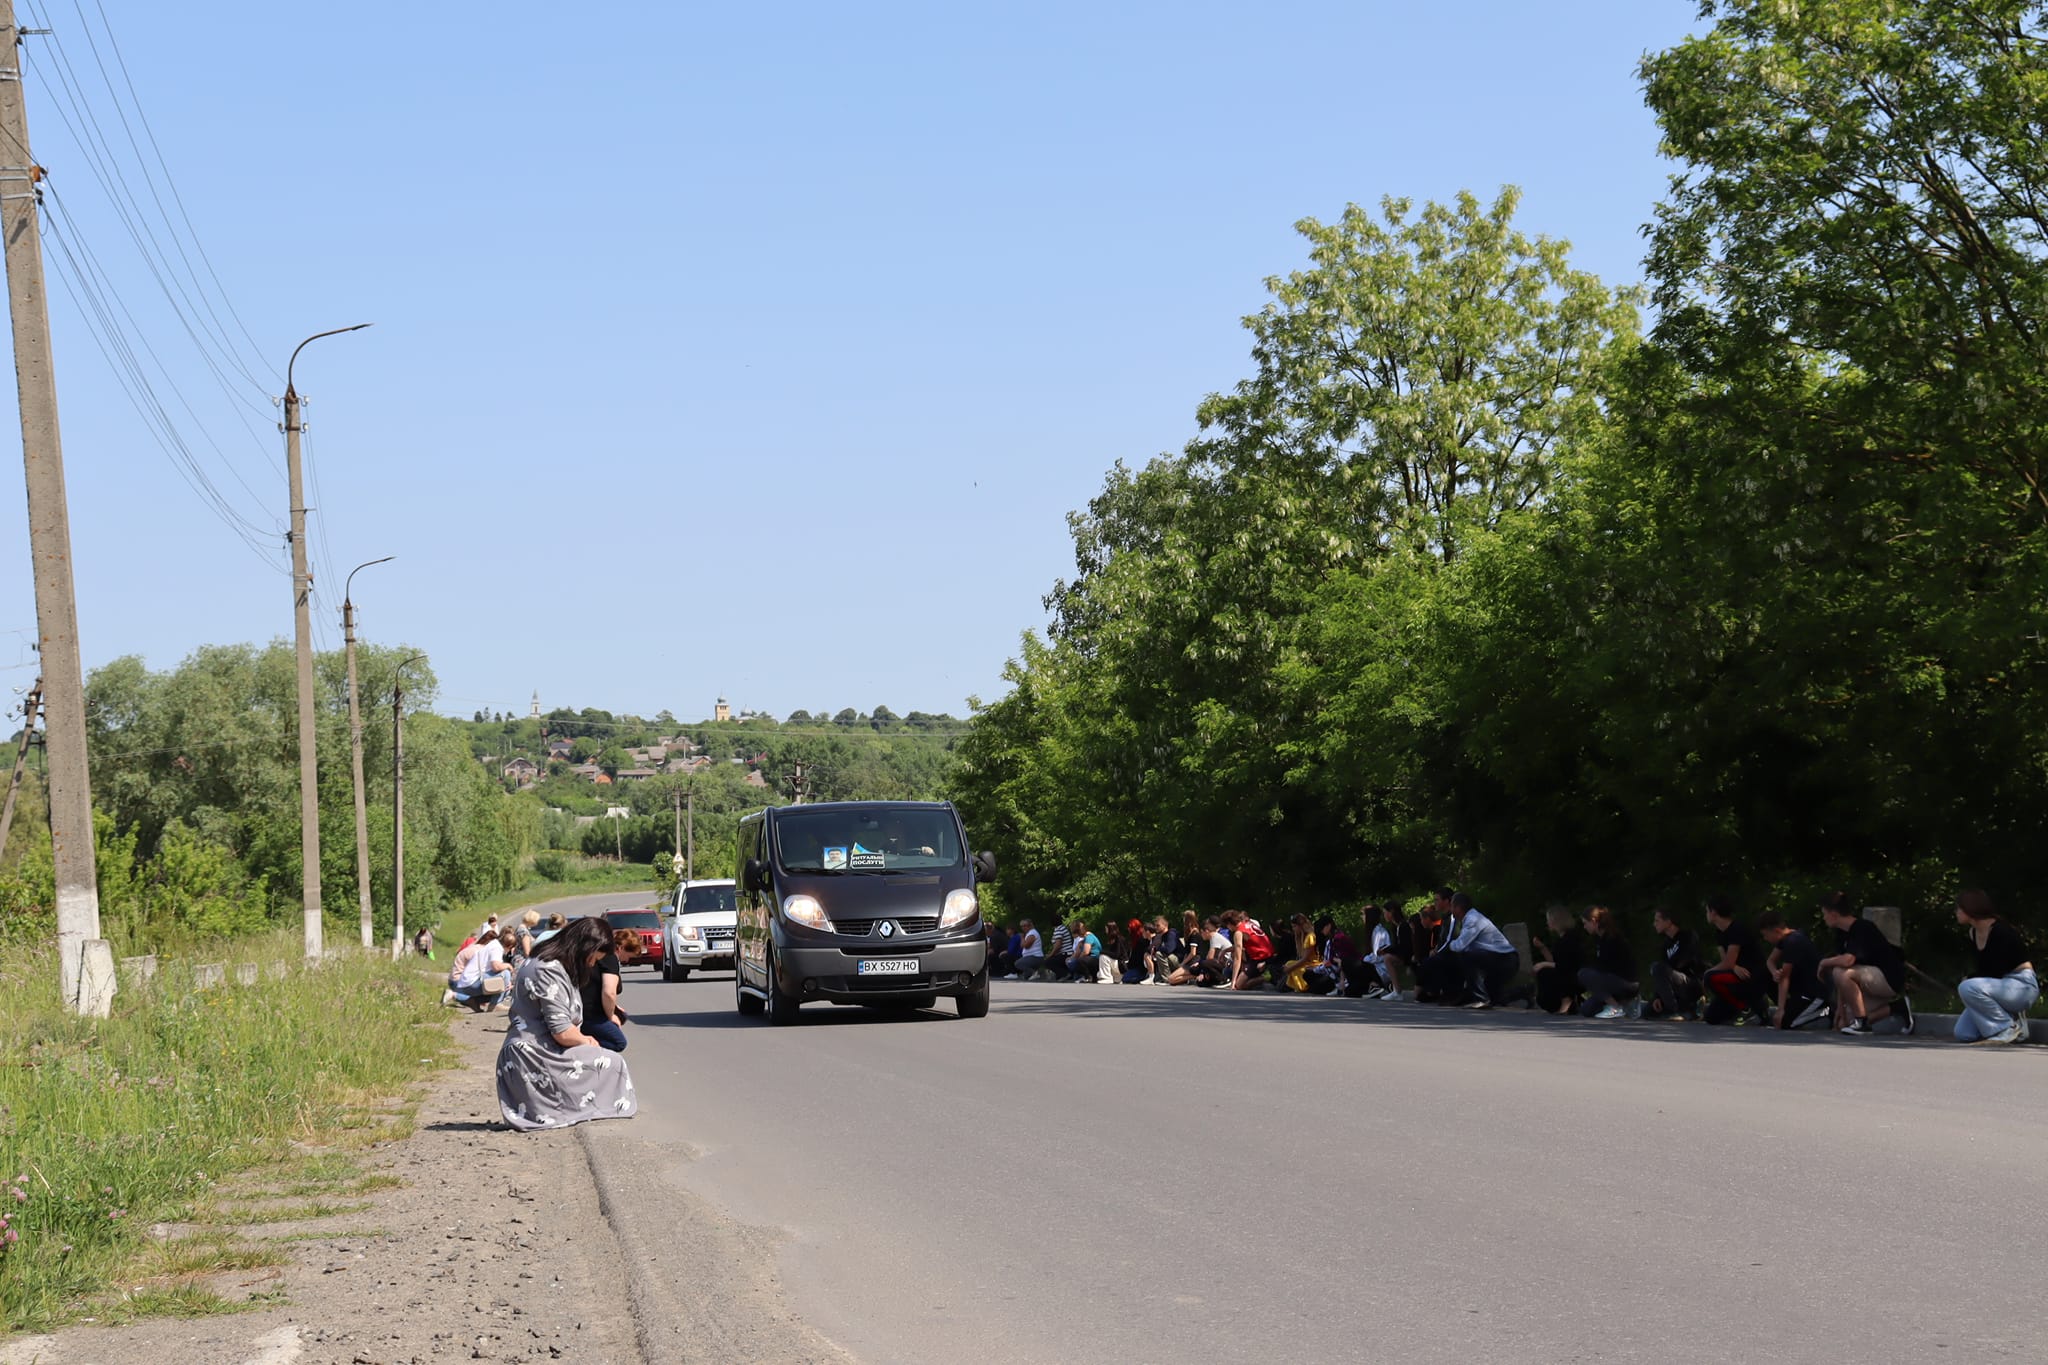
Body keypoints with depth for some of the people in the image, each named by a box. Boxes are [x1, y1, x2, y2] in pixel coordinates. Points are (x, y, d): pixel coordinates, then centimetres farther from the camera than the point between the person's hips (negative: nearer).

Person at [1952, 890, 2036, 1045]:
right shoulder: (1973, 933, 5)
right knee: (1963, 1034, -2)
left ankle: (2008, 1029, -17)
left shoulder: (2000, 932, -21)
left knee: (1968, 988, -33)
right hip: (2001, 986, 8)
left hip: (2023, 986, -8)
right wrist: (1971, 978, -4)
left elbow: (1996, 972, -21)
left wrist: (1969, 979, -9)